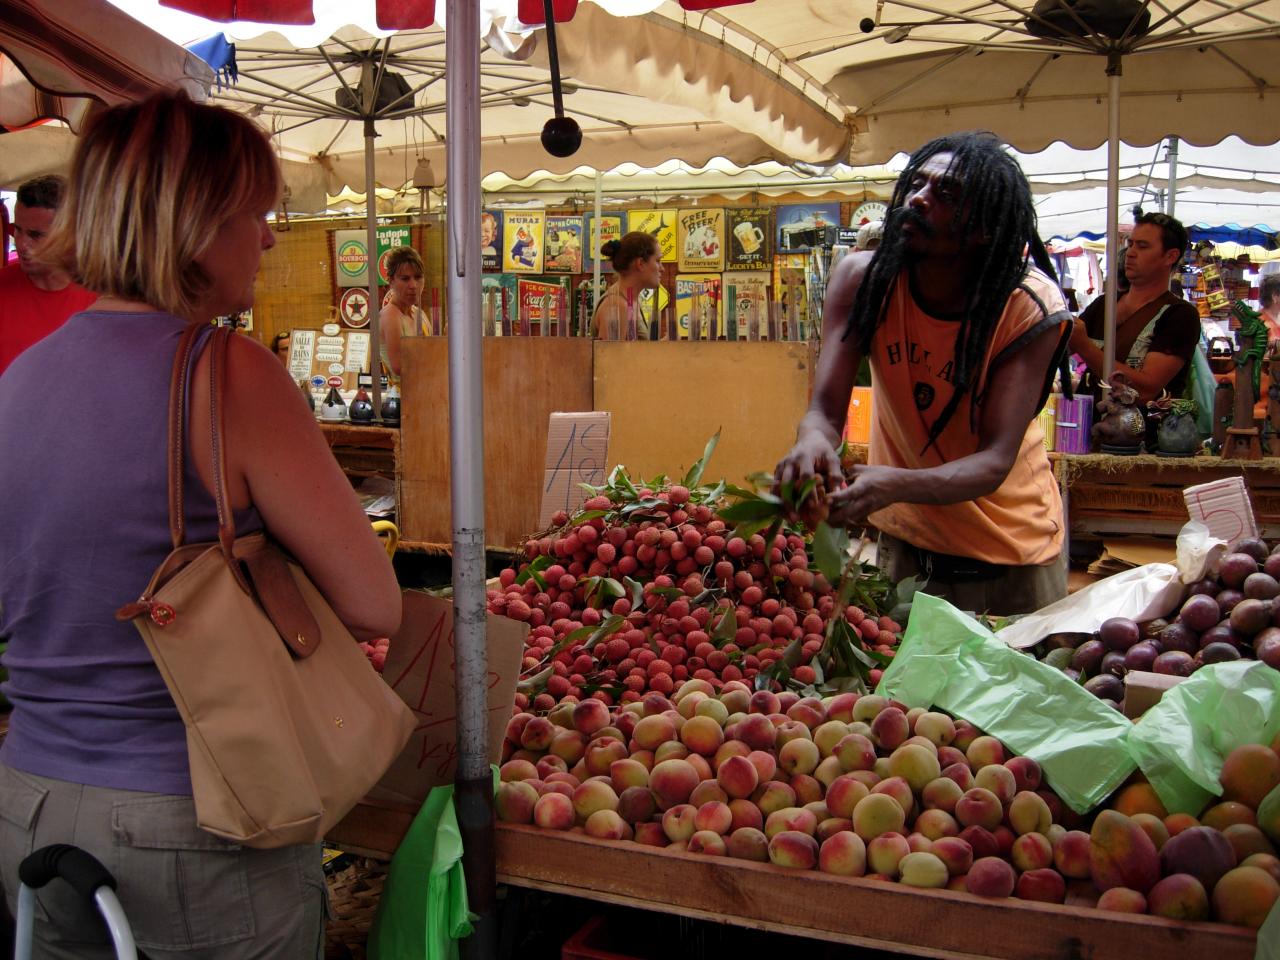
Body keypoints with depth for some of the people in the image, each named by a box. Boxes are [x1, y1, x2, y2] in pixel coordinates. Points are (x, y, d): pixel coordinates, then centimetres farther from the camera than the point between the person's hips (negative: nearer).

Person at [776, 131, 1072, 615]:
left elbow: (995, 460, -31)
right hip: (907, 538, 2)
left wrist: (897, 485, -50)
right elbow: (826, 406, -21)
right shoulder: (863, 278, -16)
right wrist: (814, 441, -47)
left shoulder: (1031, 309, -24)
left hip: (1012, 546, -2)